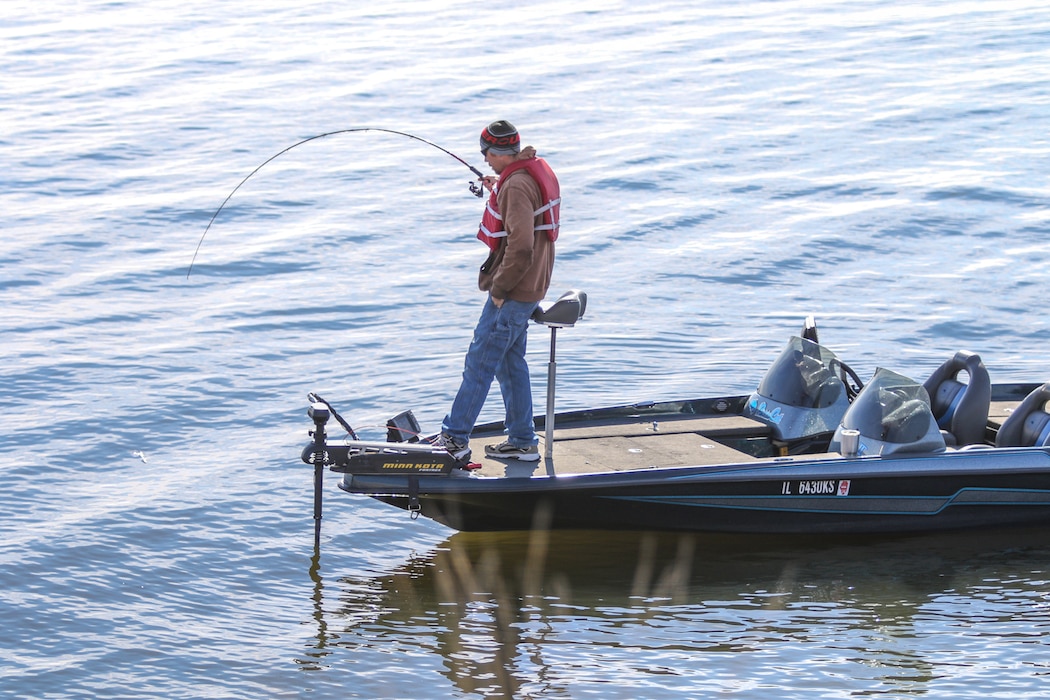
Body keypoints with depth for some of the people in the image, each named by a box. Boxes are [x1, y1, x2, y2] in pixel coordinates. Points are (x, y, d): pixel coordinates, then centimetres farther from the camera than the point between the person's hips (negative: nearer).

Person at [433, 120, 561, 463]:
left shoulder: (516, 187, -22)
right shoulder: (538, 170, 8)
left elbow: (521, 248, -29)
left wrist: (499, 289, -19)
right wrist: (498, 192, 17)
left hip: (512, 293, -10)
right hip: (531, 288, 10)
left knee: (479, 363, -4)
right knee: (510, 362, 16)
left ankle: (454, 440, 1)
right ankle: (522, 441, 21)